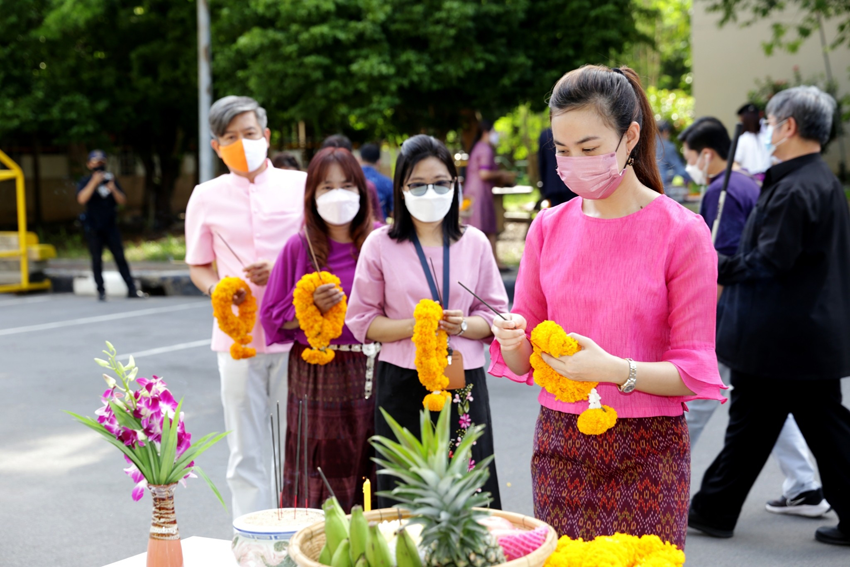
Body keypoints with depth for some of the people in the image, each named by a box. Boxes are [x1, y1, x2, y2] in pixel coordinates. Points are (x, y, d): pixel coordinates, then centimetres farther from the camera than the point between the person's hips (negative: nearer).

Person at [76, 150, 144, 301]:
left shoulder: (111, 180, 9)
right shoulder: (85, 182, 1)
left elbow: (122, 201, 2)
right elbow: (82, 199, -17)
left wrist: (113, 188, -16)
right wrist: (94, 182, -24)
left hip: (110, 225, 2)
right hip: (93, 228, -2)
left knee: (120, 257, 0)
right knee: (97, 259, 1)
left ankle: (132, 289, 0)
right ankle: (101, 291, 7)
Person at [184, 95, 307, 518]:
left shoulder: (300, 185, 3)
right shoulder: (207, 197, 7)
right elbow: (199, 266, 15)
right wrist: (217, 289, -9)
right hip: (238, 337, 1)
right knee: (247, 454, 7)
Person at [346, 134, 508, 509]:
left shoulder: (474, 243, 6)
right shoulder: (380, 245, 1)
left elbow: (497, 315, 8)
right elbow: (361, 321, 0)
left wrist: (463, 325, -13)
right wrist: (413, 326, -15)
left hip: (463, 381, 1)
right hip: (402, 384, -1)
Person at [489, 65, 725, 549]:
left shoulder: (682, 233, -8)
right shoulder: (549, 228, 5)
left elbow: (693, 372, -9)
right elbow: (521, 362, 9)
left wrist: (615, 370, -24)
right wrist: (513, 341, -13)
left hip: (646, 451, -3)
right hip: (560, 443, 3)